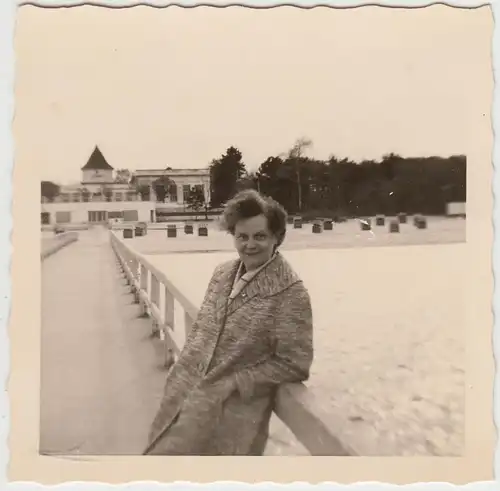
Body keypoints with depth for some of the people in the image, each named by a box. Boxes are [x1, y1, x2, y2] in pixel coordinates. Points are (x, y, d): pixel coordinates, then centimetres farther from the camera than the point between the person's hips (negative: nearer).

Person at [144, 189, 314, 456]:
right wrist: (180, 374, 4)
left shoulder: (291, 292, -14)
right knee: (160, 445, 14)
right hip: (188, 389, 6)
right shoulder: (222, 273, 5)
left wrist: (232, 383, -14)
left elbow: (293, 365, -13)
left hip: (236, 404, -6)